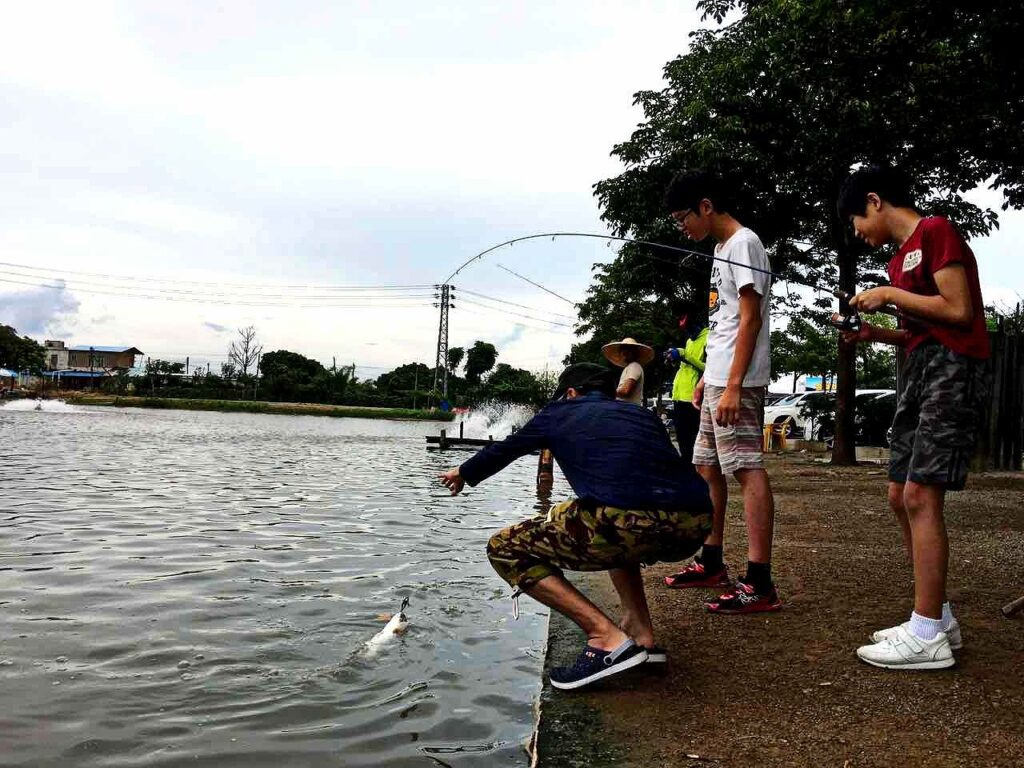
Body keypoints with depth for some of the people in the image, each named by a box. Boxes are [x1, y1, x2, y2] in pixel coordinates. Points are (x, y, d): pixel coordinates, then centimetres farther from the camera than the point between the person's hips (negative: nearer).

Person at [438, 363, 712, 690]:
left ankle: (607, 638, 0)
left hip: (630, 520, -6)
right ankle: (641, 633, 23)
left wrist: (463, 473, 56)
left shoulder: (561, 411, 22)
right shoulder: (643, 414, 31)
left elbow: (503, 450, 37)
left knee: (505, 549, 11)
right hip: (695, 529, 7)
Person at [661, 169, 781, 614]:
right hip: (717, 378, 10)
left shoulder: (743, 243, -9)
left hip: (736, 382, -10)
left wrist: (733, 386, -21)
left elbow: (750, 319, -16)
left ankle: (760, 584, -12)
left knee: (747, 469, -12)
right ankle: (712, 563, 27)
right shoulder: (722, 249, 20)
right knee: (707, 466, 15)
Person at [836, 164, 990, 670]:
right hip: (921, 369, 10)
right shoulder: (901, 256, 20)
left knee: (920, 496, -13)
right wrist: (874, 333, 8)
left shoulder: (935, 231, -6)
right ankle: (937, 619, 15)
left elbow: (958, 311, -15)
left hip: (953, 366, -10)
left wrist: (890, 295, -9)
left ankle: (927, 637, -8)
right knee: (902, 497, 7)